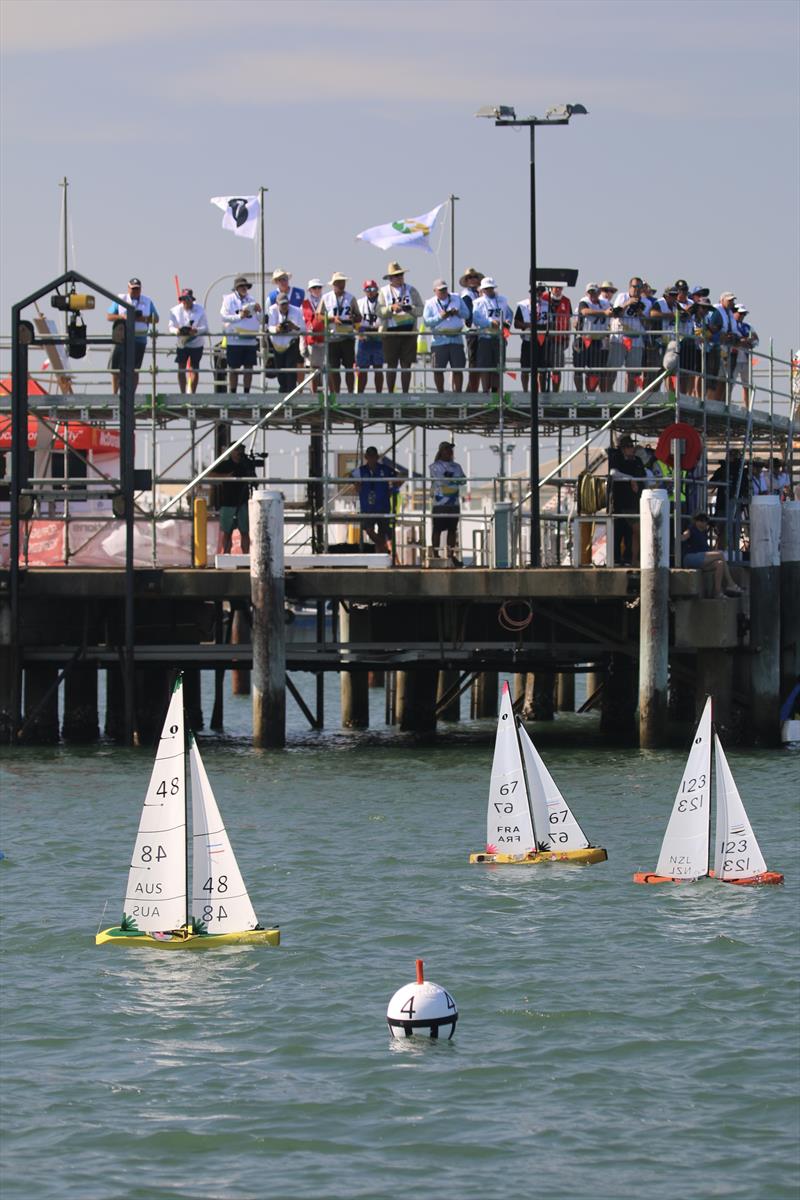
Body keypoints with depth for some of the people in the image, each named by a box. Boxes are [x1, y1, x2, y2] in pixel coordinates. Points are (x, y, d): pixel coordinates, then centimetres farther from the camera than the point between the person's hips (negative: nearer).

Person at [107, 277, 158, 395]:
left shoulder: (147, 302, 11)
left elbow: (156, 319, 10)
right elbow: (108, 316, 6)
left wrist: (143, 319, -10)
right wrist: (122, 316, -14)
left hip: (139, 340, 1)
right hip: (122, 339, -1)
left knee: (134, 370, 0)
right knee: (115, 368, -4)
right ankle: (114, 394, 8)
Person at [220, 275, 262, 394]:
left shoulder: (251, 300, 14)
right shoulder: (229, 300, 3)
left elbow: (261, 320, 13)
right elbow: (224, 317, -9)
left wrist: (259, 311, -6)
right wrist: (239, 316, -17)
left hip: (250, 339, 3)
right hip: (234, 339, -3)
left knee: (248, 368, 3)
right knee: (233, 369, 0)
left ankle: (246, 393, 10)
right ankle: (232, 394, 5)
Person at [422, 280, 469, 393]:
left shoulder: (457, 299, 13)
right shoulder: (430, 303, 5)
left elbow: (467, 314, 11)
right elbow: (426, 321, -4)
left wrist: (458, 313, -9)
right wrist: (440, 317, -16)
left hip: (456, 339, 1)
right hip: (439, 340, -1)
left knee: (458, 369, -1)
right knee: (438, 370, -1)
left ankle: (458, 392, 7)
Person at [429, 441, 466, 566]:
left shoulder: (456, 466, 17)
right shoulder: (435, 466, 3)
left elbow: (463, 480, 4)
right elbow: (439, 480, -11)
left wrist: (449, 477, -9)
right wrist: (455, 479, -8)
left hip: (454, 503, 5)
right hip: (440, 503, -5)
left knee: (452, 529, 5)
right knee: (437, 529, -5)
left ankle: (451, 554, 9)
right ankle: (435, 554, -3)